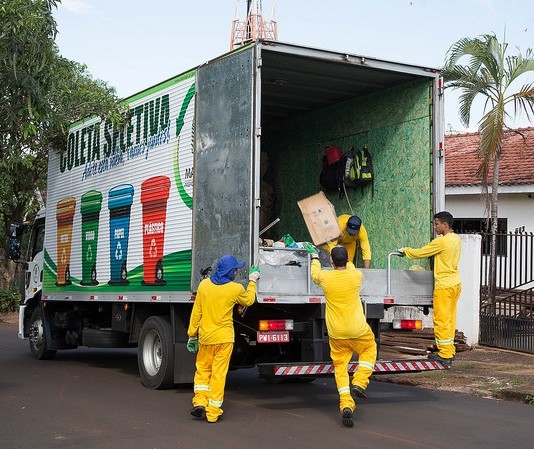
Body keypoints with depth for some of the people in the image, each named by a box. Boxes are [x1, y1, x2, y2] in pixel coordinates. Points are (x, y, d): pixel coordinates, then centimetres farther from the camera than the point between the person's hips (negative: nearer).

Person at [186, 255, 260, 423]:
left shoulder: (204, 285, -1)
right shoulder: (236, 289, -8)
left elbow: (196, 312, 2)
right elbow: (249, 300, 14)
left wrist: (192, 334, 10)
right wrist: (252, 281, 26)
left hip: (205, 337, 3)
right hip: (224, 338, -2)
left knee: (202, 369, 18)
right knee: (219, 373, 3)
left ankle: (199, 401, 6)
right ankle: (213, 412, 6)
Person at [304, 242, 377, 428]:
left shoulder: (325, 277, -9)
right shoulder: (356, 275, -9)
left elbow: (314, 274, 17)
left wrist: (314, 257, 34)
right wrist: (343, 257, 34)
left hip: (336, 334, 0)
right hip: (358, 330, 0)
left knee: (340, 367, 9)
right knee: (369, 350, 28)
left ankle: (346, 405, -3)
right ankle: (359, 383, 11)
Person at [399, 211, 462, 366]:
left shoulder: (441, 241, -18)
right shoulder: (456, 239, 9)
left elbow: (420, 253, -11)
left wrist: (405, 250, 6)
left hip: (444, 285, -9)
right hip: (455, 283, 9)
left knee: (441, 320, -3)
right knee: (450, 319, 13)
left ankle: (445, 354, -2)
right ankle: (450, 351, 18)